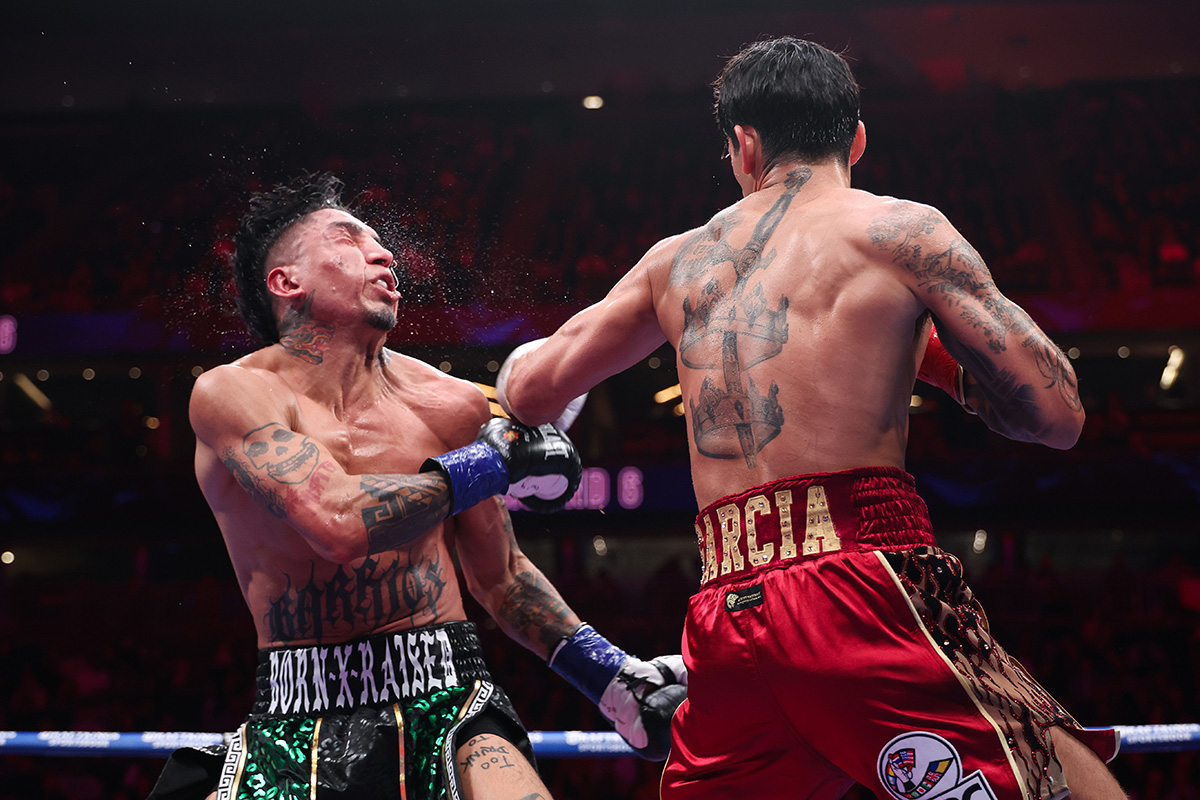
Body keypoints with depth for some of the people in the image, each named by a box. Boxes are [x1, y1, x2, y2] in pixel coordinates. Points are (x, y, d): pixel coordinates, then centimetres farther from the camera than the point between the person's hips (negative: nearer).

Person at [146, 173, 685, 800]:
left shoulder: (451, 406, 5)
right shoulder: (233, 393, -6)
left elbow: (501, 577, 18)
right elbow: (337, 525, -23)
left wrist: (608, 675, 7)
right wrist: (492, 462, -12)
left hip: (445, 702, 2)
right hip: (295, 725, -2)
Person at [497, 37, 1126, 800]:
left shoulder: (678, 259, 18)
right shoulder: (900, 229, 4)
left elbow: (530, 390, 25)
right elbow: (1057, 414, 1)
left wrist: (523, 363, 48)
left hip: (726, 622, 5)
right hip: (866, 590, -5)